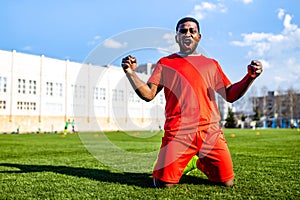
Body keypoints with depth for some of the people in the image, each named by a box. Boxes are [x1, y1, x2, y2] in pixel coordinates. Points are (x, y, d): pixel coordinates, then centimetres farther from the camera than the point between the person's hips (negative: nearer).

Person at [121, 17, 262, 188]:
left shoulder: (211, 64, 18)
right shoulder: (165, 63, 12)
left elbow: (230, 95, 15)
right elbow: (148, 94, 5)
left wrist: (250, 77, 0)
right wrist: (131, 73, -9)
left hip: (210, 131, 2)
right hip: (178, 132, -2)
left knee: (227, 182, -2)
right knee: (164, 183, -12)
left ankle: (202, 163, 30)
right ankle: (185, 164, 22)